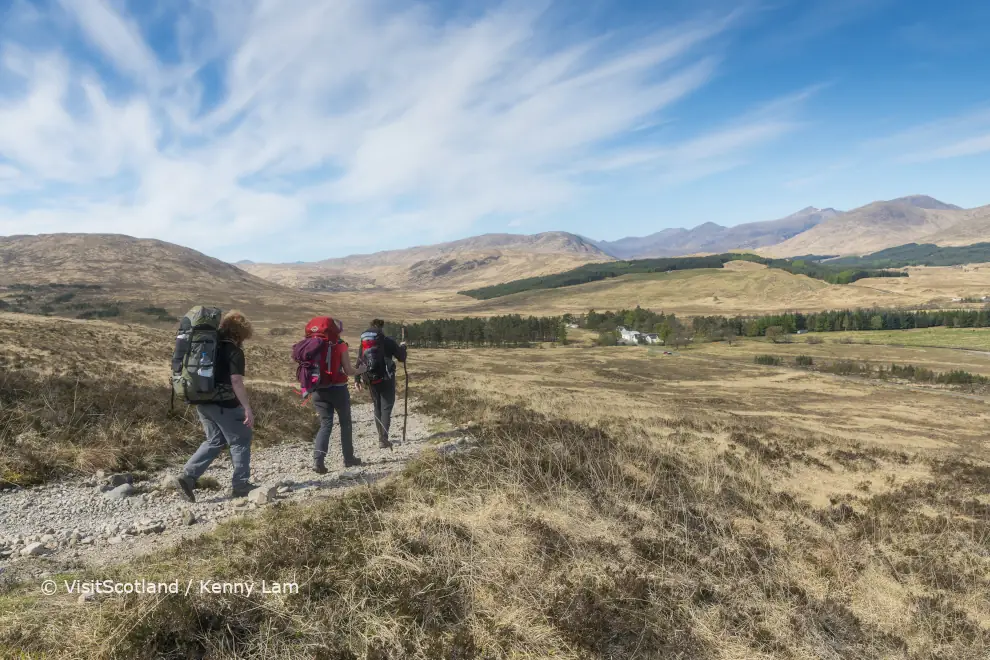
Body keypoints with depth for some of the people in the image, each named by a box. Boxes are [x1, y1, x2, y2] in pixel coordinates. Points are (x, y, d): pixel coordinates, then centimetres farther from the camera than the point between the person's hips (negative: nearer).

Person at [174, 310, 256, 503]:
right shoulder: (234, 351, -12)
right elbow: (236, 382, -21)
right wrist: (248, 408, -21)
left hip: (203, 402, 8)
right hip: (225, 405, -7)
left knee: (215, 441, 19)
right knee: (240, 441, 7)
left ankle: (188, 476, 7)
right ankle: (240, 484, 10)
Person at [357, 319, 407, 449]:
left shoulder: (363, 342, 8)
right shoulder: (388, 341, -6)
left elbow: (359, 361, 8)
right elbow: (401, 358, -2)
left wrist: (358, 379, 13)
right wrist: (402, 347, 17)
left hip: (371, 380, 5)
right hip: (386, 379, -5)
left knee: (377, 407, 17)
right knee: (386, 407, -2)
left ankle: (381, 437, 21)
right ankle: (383, 439, -12)